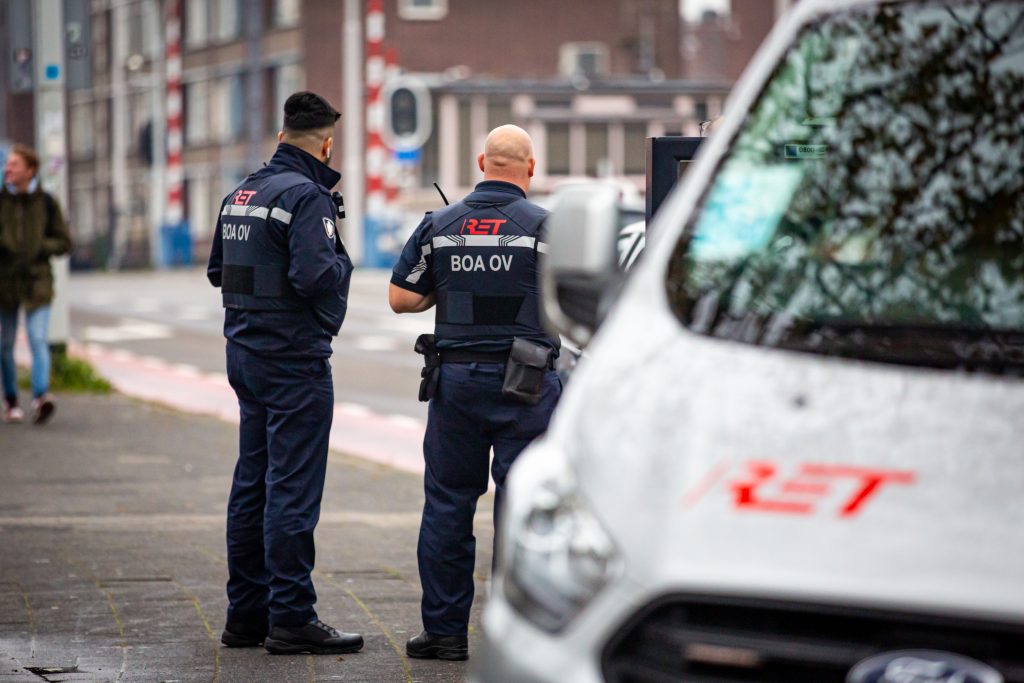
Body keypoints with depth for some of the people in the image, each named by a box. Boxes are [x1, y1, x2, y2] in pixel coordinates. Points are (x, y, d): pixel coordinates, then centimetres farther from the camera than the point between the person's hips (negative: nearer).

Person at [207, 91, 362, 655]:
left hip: (245, 354, 9)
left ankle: (245, 614, 18)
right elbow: (315, 276, -23)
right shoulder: (306, 196, -14)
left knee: (252, 483, 13)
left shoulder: (241, 194, 12)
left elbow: (217, 270, 19)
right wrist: (342, 258, -5)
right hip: (293, 358, -9)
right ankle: (291, 619, -4)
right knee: (292, 490, -6)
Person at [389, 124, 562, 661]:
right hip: (524, 384, -2)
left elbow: (400, 298, 5)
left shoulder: (439, 226, 3)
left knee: (447, 504, 9)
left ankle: (444, 630, 11)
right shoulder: (546, 226, -6)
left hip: (454, 379, 3)